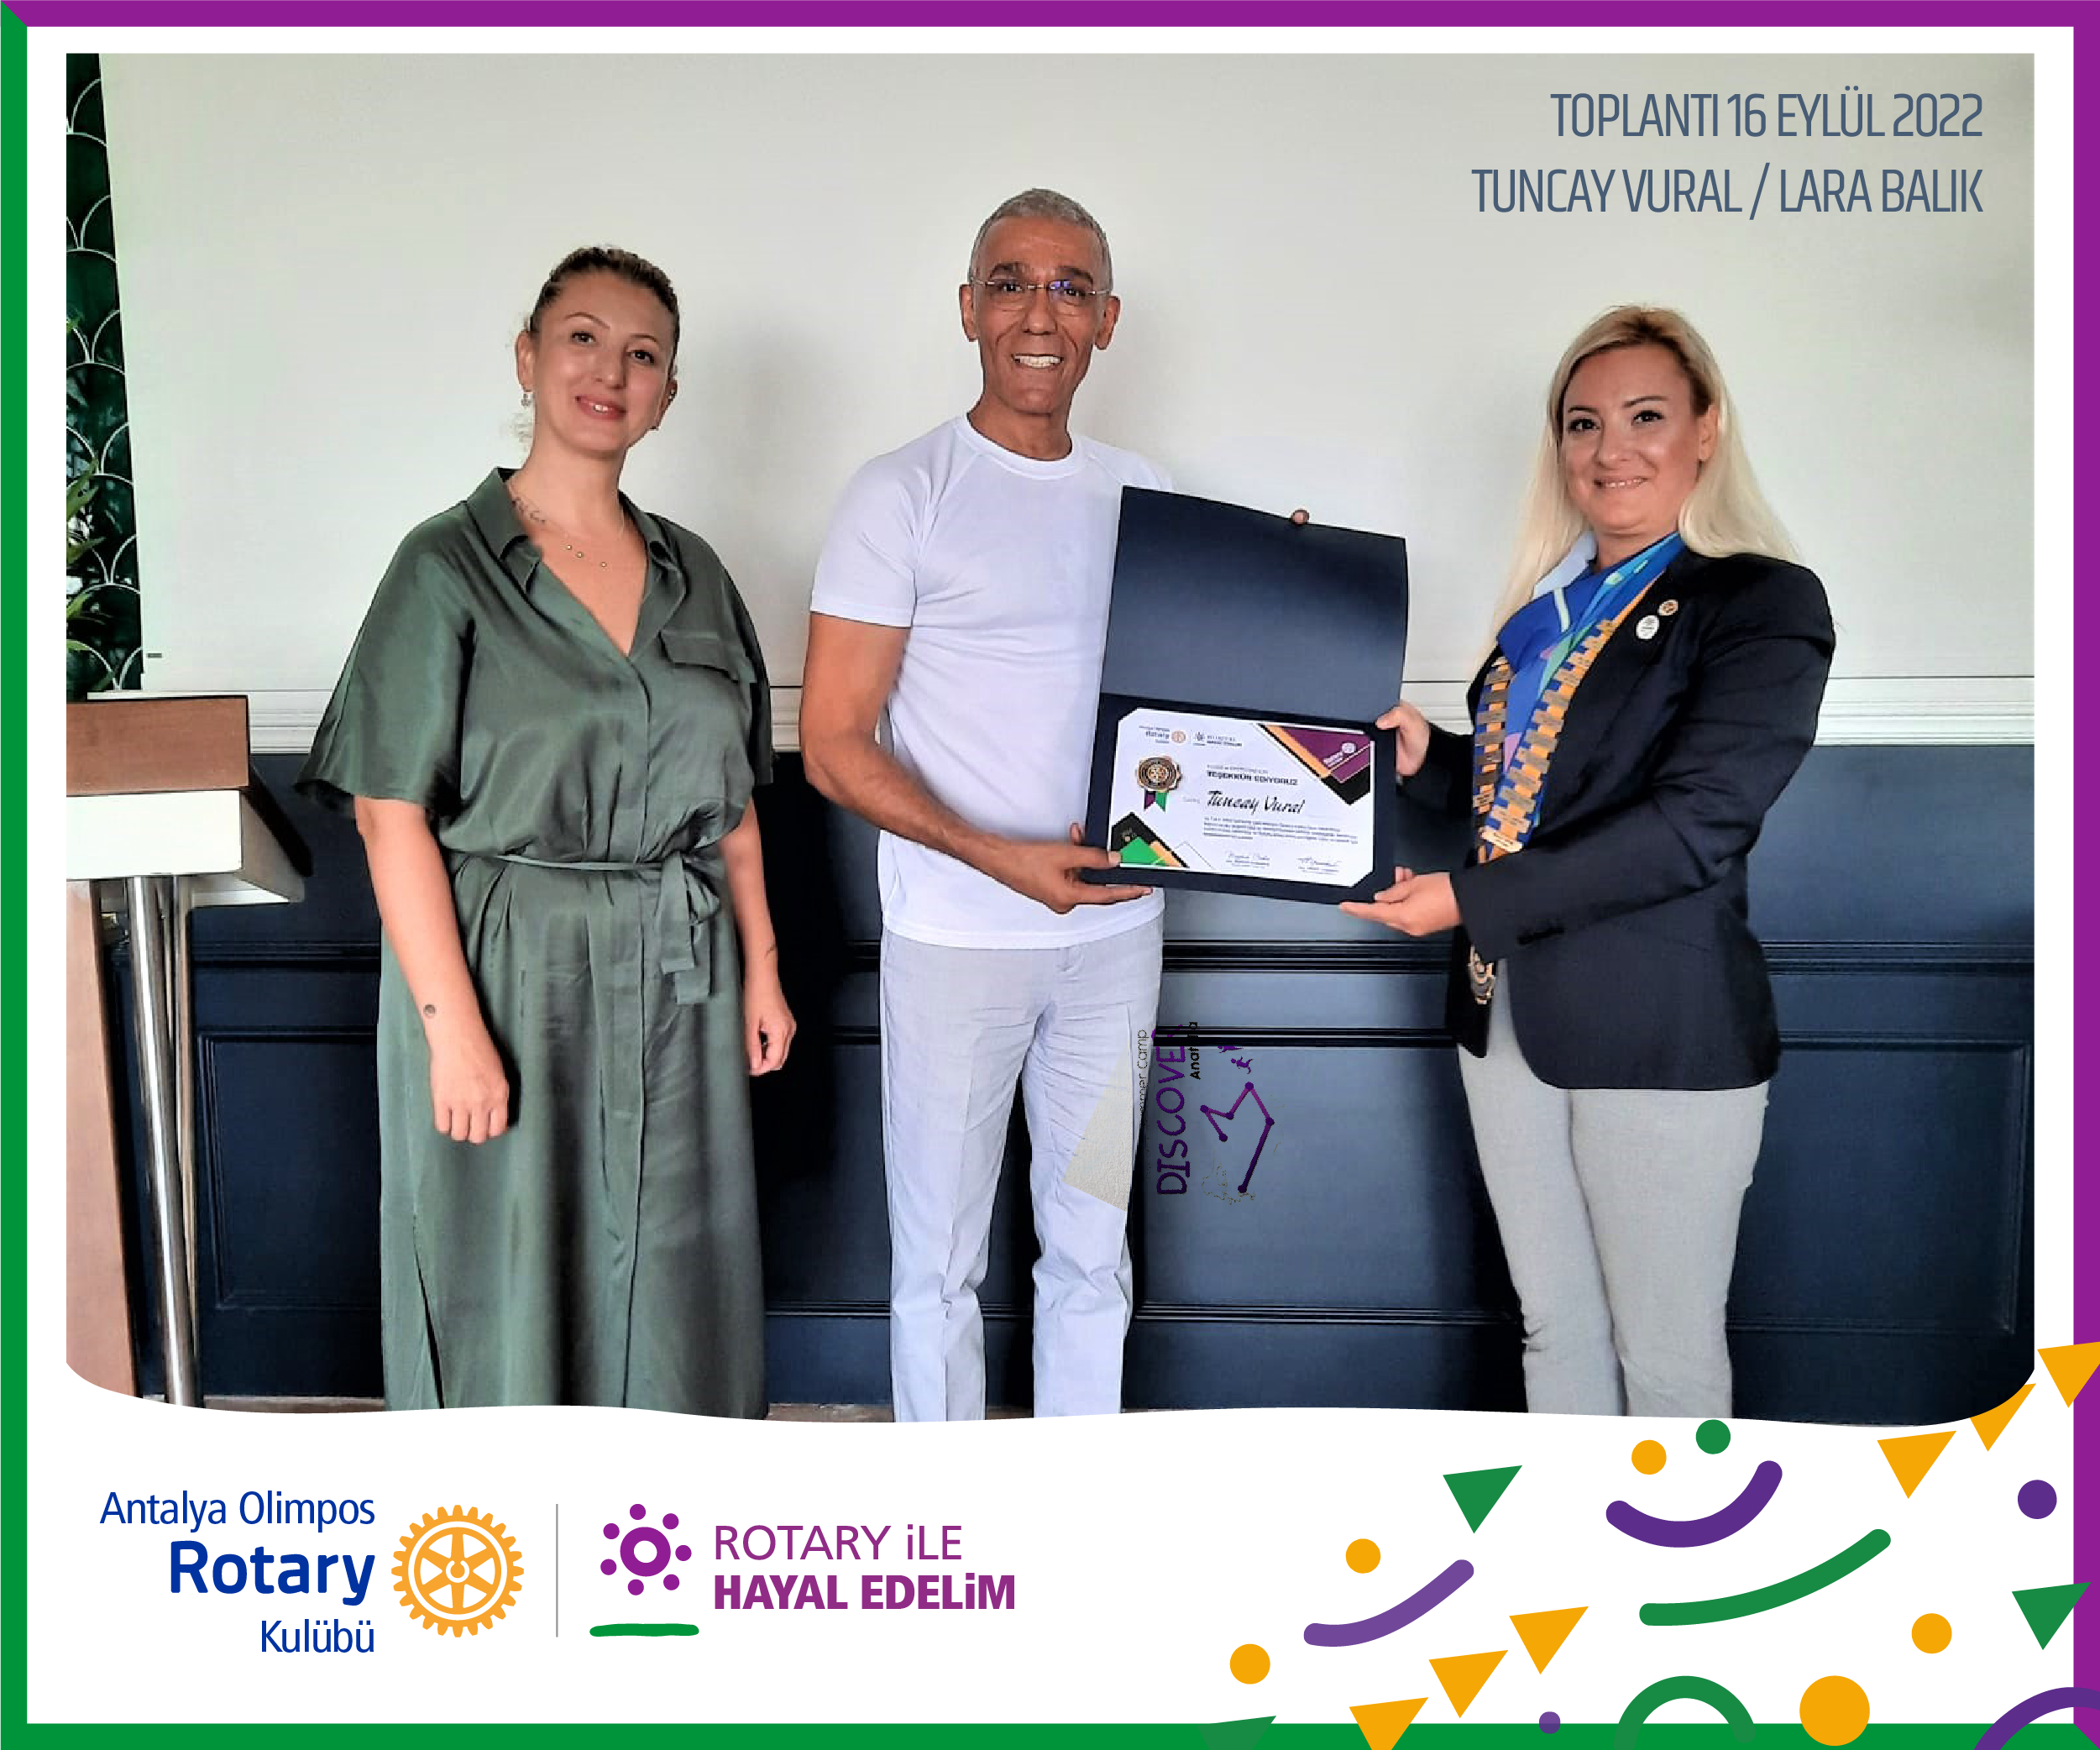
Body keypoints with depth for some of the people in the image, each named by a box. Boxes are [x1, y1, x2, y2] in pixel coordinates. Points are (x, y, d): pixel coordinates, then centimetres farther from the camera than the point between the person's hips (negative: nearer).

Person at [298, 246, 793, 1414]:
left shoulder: (692, 573, 8)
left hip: (675, 981, 5)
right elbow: (392, 816, -12)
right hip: (508, 974, -4)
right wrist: (454, 1027, -17)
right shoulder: (449, 566, -7)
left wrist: (762, 968, 6)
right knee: (510, 1285, 7)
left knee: (668, 1282, 13)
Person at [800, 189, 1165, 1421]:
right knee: (941, 1260, 8)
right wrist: (1000, 857, -21)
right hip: (955, 938, -4)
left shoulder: (1142, 493, 9)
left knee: (1093, 1249, 15)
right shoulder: (904, 497, -6)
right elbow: (833, 746, -9)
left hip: (1116, 925, 5)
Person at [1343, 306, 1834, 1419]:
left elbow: (1692, 825, -19)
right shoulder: (1550, 606, 13)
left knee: (1665, 1354, 6)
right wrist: (1426, 758, 2)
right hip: (1509, 1013, 7)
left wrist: (1470, 901, -20)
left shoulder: (1761, 603, -9)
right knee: (1554, 1328, 17)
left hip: (1662, 1032, -7)